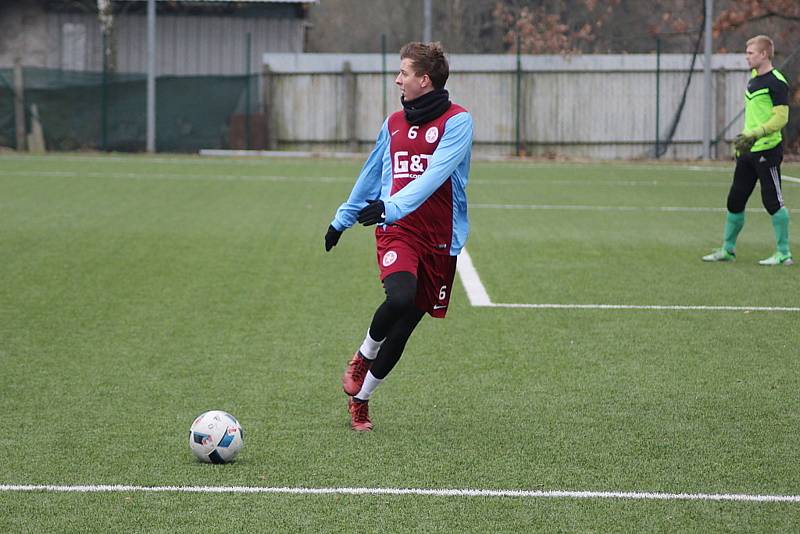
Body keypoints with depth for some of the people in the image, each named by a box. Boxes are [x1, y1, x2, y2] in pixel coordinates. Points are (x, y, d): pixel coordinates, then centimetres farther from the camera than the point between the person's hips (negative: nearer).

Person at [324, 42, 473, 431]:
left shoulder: (457, 121, -7)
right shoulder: (394, 123, 12)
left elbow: (434, 175, -21)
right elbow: (371, 176, 26)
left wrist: (390, 207, -34)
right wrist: (342, 219, 33)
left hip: (440, 240, -2)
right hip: (396, 232, 2)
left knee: (403, 328, 4)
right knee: (400, 297, -28)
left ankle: (359, 399, 22)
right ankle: (363, 356, -1)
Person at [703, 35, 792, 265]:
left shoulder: (776, 82, -13)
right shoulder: (754, 79, 15)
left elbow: (781, 118, -19)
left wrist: (754, 134, -24)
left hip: (767, 150, -9)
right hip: (748, 152, 9)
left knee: (772, 201, -5)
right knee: (735, 200, 10)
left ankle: (783, 253, 2)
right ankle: (727, 249, 20)